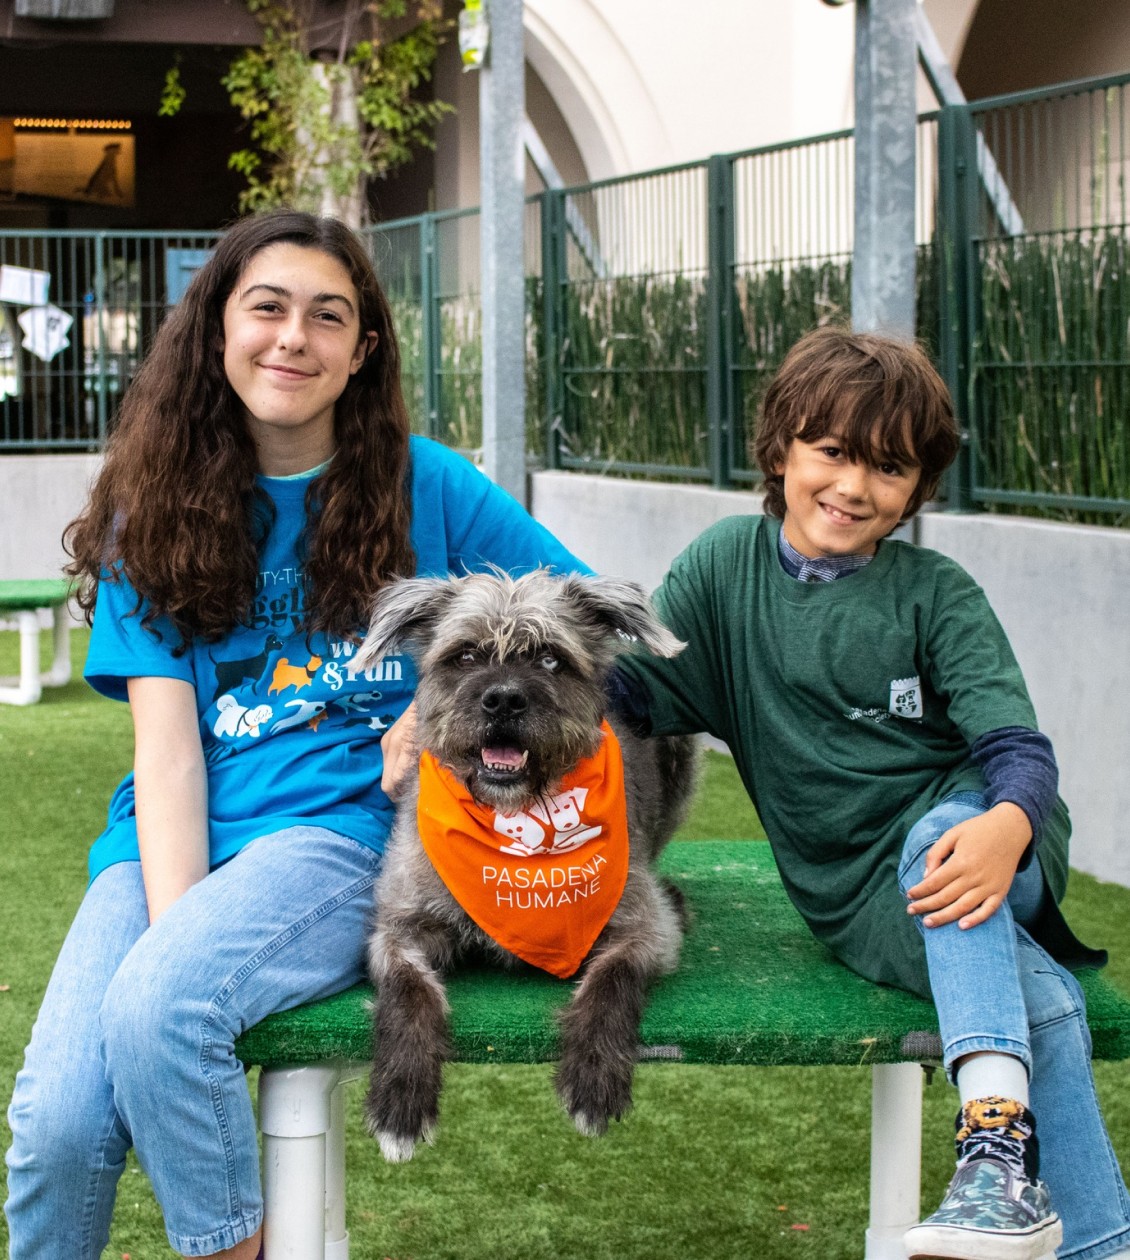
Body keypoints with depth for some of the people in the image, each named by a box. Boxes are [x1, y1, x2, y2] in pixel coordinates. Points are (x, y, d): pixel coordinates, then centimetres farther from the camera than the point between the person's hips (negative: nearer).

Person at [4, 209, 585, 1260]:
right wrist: (176, 923, -15)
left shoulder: (423, 487, 7)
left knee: (155, 1006, -32)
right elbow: (167, 750, 1)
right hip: (174, 843, 2)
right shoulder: (160, 510, 10)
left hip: (348, 827, -2)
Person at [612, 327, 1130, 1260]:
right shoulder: (727, 564, 7)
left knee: (940, 834, -36)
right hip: (858, 896, 0)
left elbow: (1018, 747, -9)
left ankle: (997, 1140, -46)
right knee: (1042, 1005, -27)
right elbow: (638, 689, 4)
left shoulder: (937, 595, 1)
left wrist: (1008, 826, -34)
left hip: (967, 838, 0)